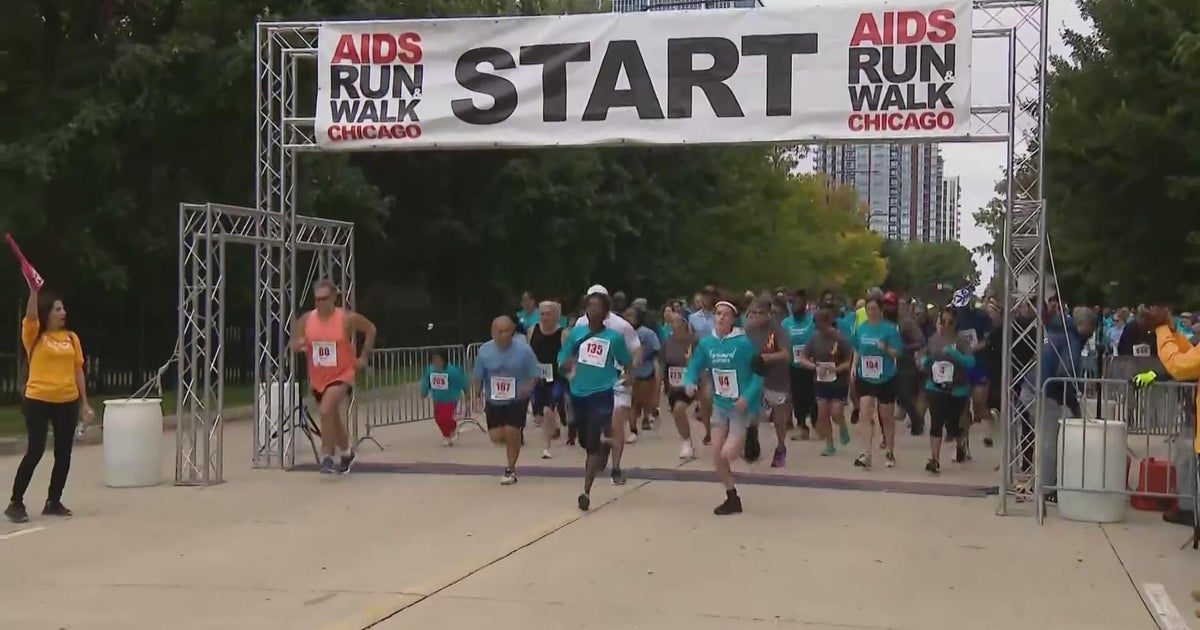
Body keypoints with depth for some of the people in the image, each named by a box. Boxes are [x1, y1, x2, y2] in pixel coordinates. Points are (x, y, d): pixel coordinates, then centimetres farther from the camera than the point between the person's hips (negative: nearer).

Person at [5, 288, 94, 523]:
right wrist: (34, 290, -36)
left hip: (67, 402, 4)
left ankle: (53, 502, 19)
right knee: (35, 451, -5)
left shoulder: (71, 338, 8)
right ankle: (15, 503, 7)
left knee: (63, 453, 6)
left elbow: (78, 370, 10)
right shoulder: (34, 335, -1)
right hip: (38, 400, -4)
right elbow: (30, 315, -21)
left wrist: (85, 403, 8)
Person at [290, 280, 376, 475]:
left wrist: (364, 357, 1)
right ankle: (346, 453, 43)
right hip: (318, 377, 5)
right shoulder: (306, 320, -4)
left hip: (341, 374, -5)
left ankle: (328, 457, -17)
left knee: (326, 410, -27)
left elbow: (370, 329, 3)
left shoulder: (347, 318, -13)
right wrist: (299, 345, -17)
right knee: (333, 416, 20)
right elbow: (294, 346, 8)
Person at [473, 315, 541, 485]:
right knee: (495, 436, -1)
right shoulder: (484, 351, -9)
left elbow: (535, 374, -8)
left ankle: (510, 470, 8)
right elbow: (478, 377, 1)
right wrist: (479, 395, -9)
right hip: (494, 400, 2)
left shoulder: (523, 350, -15)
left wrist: (528, 387, -26)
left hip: (517, 400, -2)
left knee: (511, 432, -11)